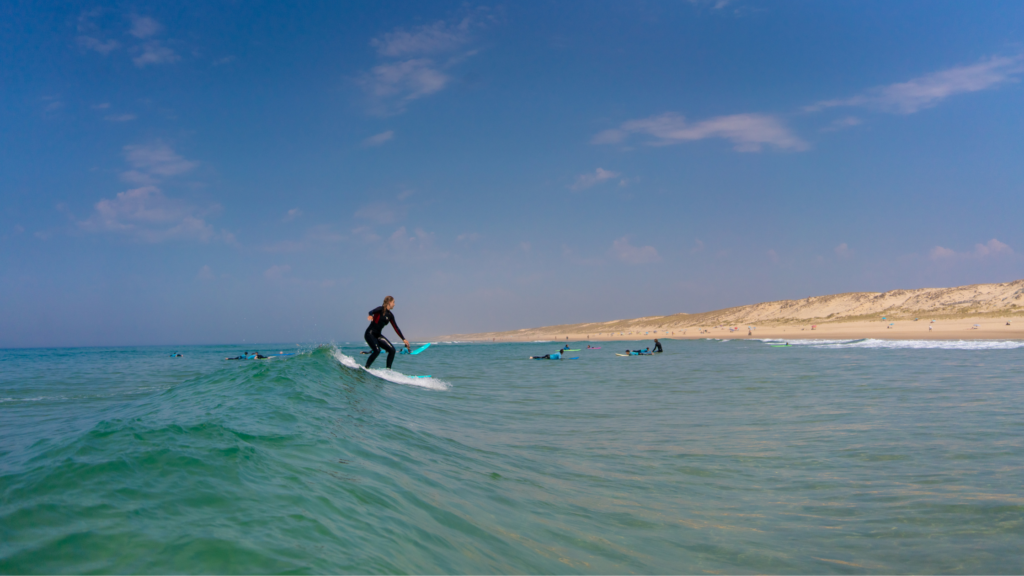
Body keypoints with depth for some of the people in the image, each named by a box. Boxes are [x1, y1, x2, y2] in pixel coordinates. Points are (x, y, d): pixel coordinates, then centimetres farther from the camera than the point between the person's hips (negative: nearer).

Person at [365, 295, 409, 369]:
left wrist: (404, 339, 17)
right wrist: (370, 315, -55)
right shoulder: (381, 309, -9)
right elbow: (372, 311, -30)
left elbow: (396, 328, 17)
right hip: (370, 333, -8)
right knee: (377, 350, -27)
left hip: (378, 335, 8)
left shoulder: (390, 315, 11)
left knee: (392, 350, -2)